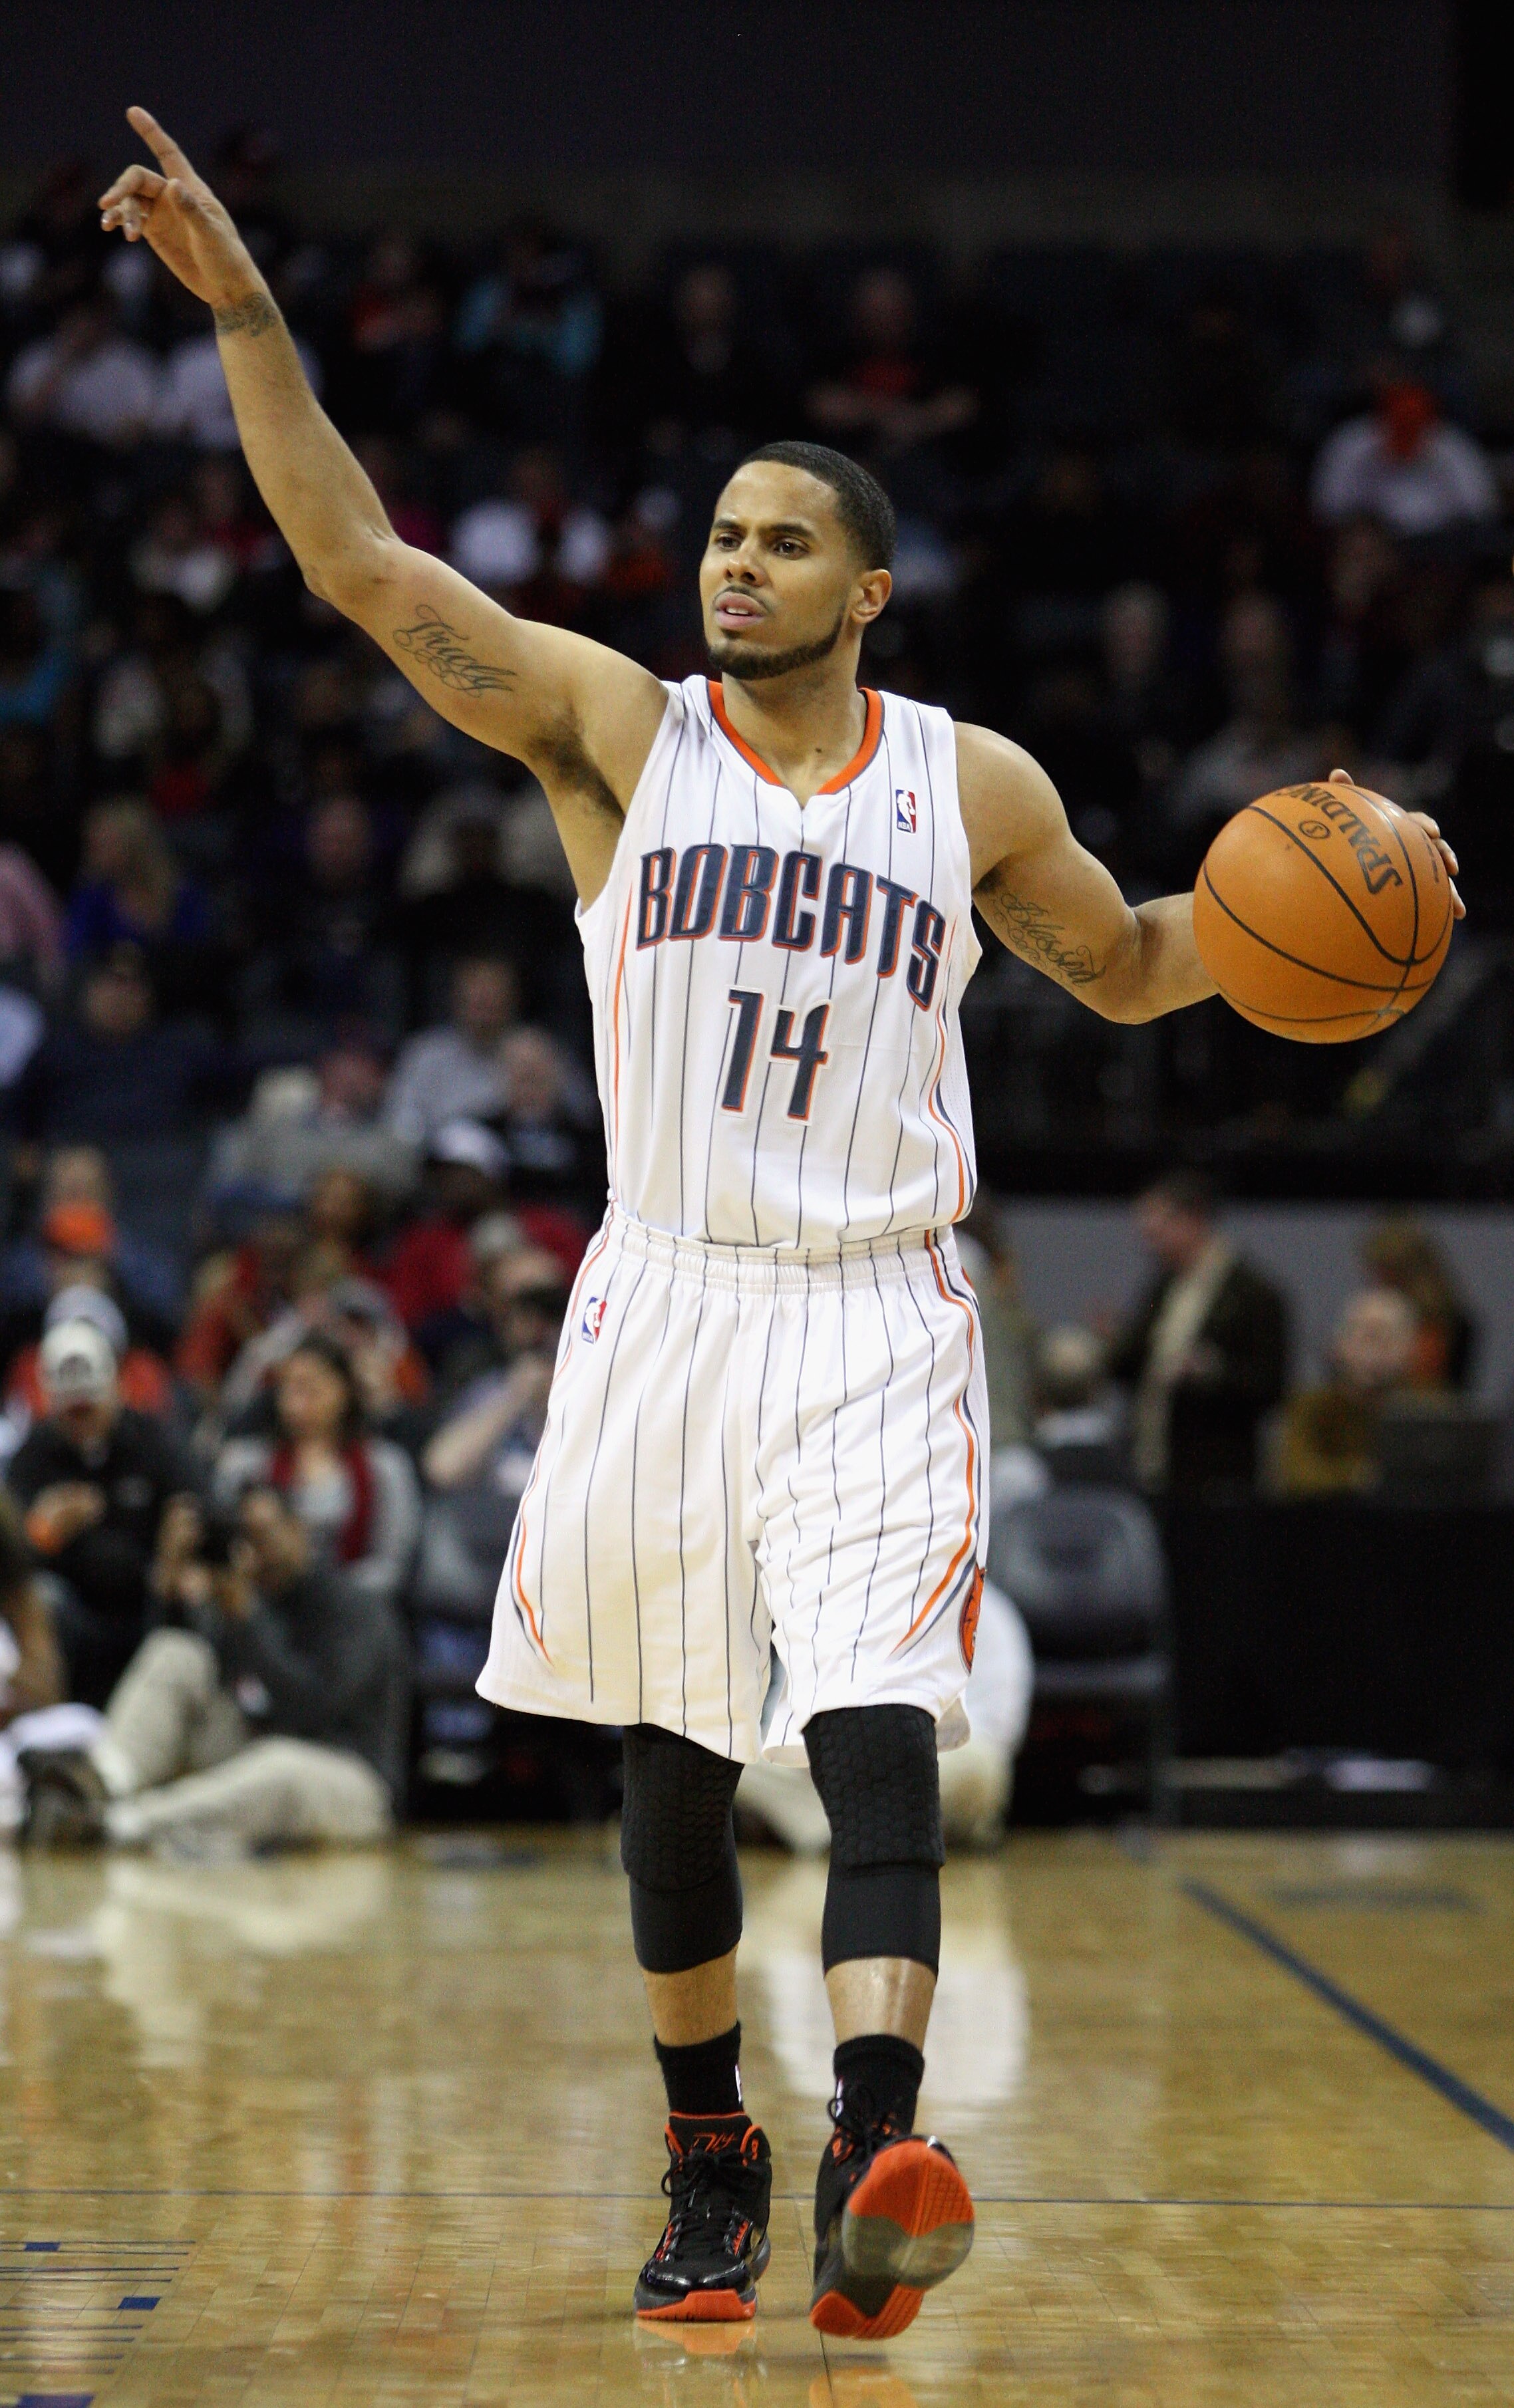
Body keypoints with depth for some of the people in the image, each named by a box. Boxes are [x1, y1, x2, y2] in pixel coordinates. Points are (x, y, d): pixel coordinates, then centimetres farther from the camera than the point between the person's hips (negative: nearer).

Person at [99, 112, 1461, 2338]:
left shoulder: (973, 783, 5)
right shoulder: (617, 726, 2)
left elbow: (1127, 966, 20)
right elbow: (362, 564, -6)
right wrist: (246, 312, -15)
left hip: (876, 1322, -1)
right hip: (662, 1302, 1)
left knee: (876, 1735, -19)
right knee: (668, 1760, 10)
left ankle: (873, 2166, -32)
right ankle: (708, 2157, 28)